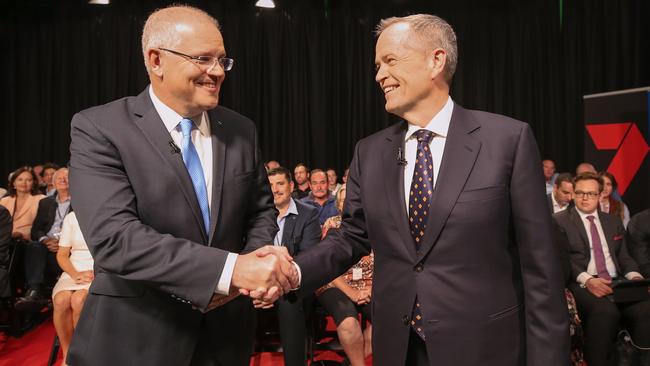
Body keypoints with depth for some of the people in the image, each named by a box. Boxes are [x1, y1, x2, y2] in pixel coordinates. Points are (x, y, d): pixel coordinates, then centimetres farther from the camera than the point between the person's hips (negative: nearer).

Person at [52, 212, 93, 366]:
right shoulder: (71, 217, 13)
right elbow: (62, 254, 10)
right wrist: (75, 274, -9)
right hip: (74, 273, 3)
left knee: (78, 300, -32)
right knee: (61, 300, -29)